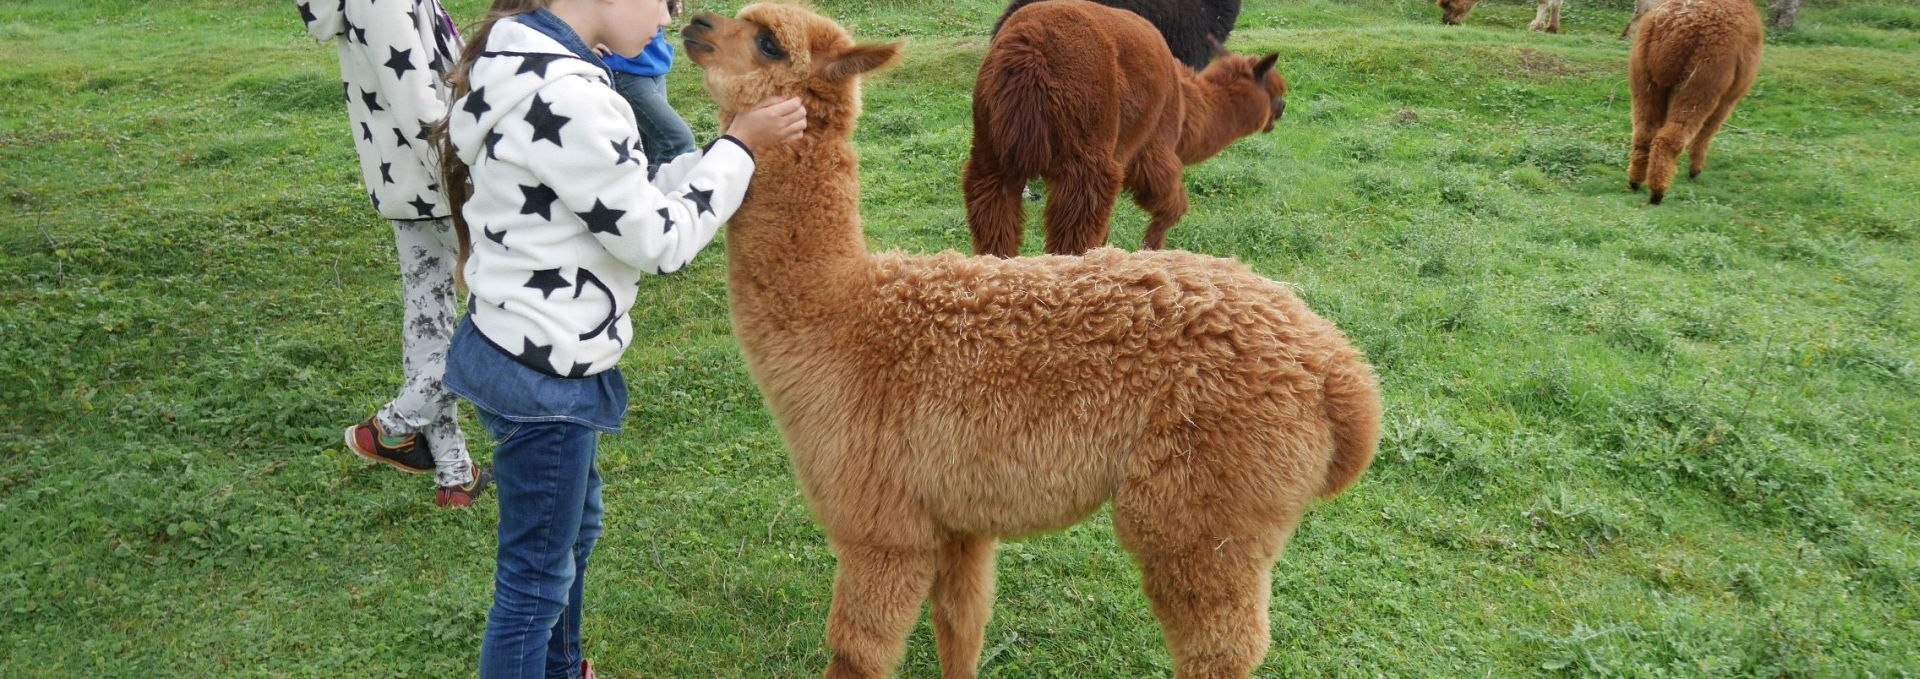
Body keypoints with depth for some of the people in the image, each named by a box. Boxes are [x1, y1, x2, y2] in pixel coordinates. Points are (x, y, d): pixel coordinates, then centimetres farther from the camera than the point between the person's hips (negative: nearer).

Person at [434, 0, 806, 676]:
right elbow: (658, 239, -18)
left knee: (573, 528, 28)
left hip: (520, 347, 11)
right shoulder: (566, 97, -27)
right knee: (535, 573, 8)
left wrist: (729, 148, 3)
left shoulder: (530, 65, 5)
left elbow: (628, 204, 9)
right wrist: (738, 148, -8)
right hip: (542, 375, -11)